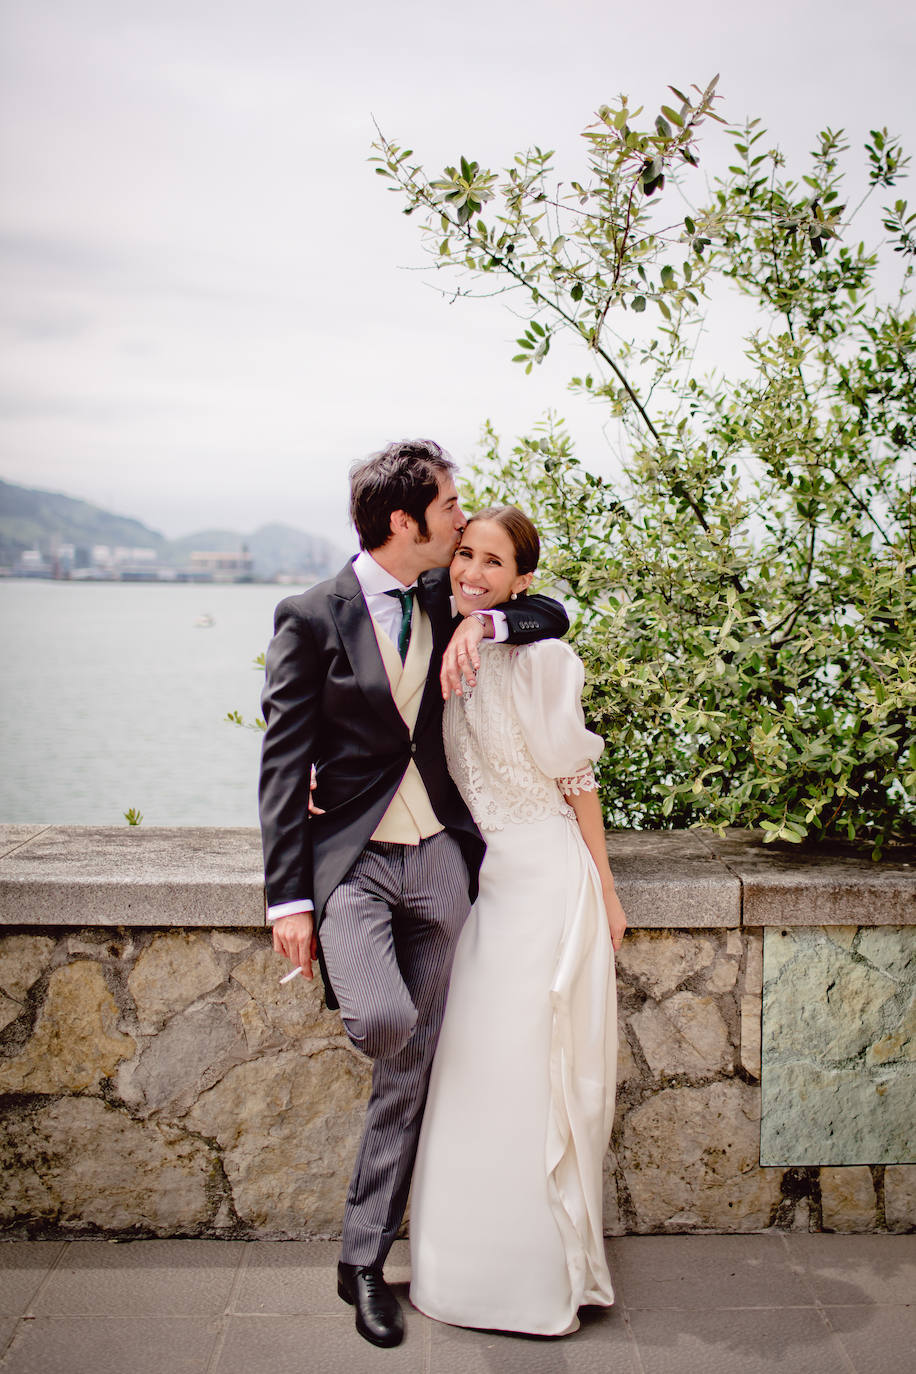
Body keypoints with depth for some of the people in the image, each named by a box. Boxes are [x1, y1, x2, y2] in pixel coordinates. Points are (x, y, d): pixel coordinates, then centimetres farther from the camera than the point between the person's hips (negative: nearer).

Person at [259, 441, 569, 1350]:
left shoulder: (443, 595, 7)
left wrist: (485, 622, -7)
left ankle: (363, 1262, 21)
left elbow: (552, 612, 16)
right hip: (351, 859, -4)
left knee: (410, 1072, 7)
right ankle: (355, 989, 8)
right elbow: (282, 766, -8)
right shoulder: (311, 617, -7)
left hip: (438, 862, 5)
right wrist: (288, 899, -13)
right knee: (385, 1022, -29)